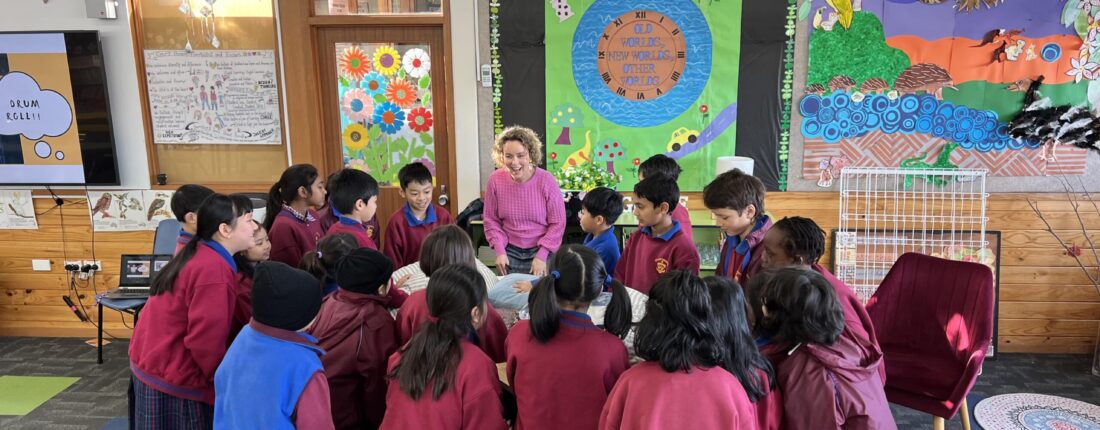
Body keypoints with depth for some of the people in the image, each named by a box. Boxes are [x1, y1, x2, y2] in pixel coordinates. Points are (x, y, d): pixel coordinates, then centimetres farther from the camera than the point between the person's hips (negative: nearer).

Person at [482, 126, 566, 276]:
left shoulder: (546, 180, -15)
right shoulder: (495, 180, -10)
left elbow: (557, 223, -9)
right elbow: (491, 220, 1)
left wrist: (541, 255, -14)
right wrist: (499, 251, -7)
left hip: (541, 251, -2)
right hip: (510, 252, 2)